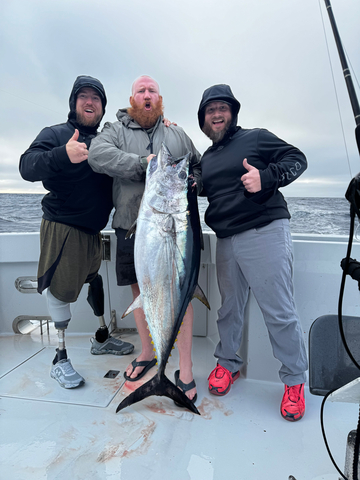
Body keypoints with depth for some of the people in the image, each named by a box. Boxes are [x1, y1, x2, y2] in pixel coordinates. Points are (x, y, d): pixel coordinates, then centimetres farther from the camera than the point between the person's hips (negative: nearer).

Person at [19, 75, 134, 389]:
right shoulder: (56, 134, -3)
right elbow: (28, 167, -17)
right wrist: (62, 155, -38)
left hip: (92, 230, 6)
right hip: (62, 227, -6)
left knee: (96, 281, 15)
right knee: (61, 288, -5)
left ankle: (102, 338, 33)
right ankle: (60, 359, 8)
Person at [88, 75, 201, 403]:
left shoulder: (177, 134, 17)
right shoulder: (116, 130, 10)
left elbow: (200, 166, 23)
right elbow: (98, 155, -12)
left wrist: (191, 181, -1)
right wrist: (145, 164, -19)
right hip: (132, 226, 1)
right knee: (140, 289, 11)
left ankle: (185, 369, 10)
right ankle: (147, 353, 32)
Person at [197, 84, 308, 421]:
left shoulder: (257, 138, 5)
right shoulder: (207, 158, 21)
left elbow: (297, 159, 0)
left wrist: (266, 177, -18)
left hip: (265, 233, -5)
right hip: (226, 241, 6)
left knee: (279, 311, -3)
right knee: (229, 307, 15)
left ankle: (294, 379, 16)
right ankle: (227, 363, 34)